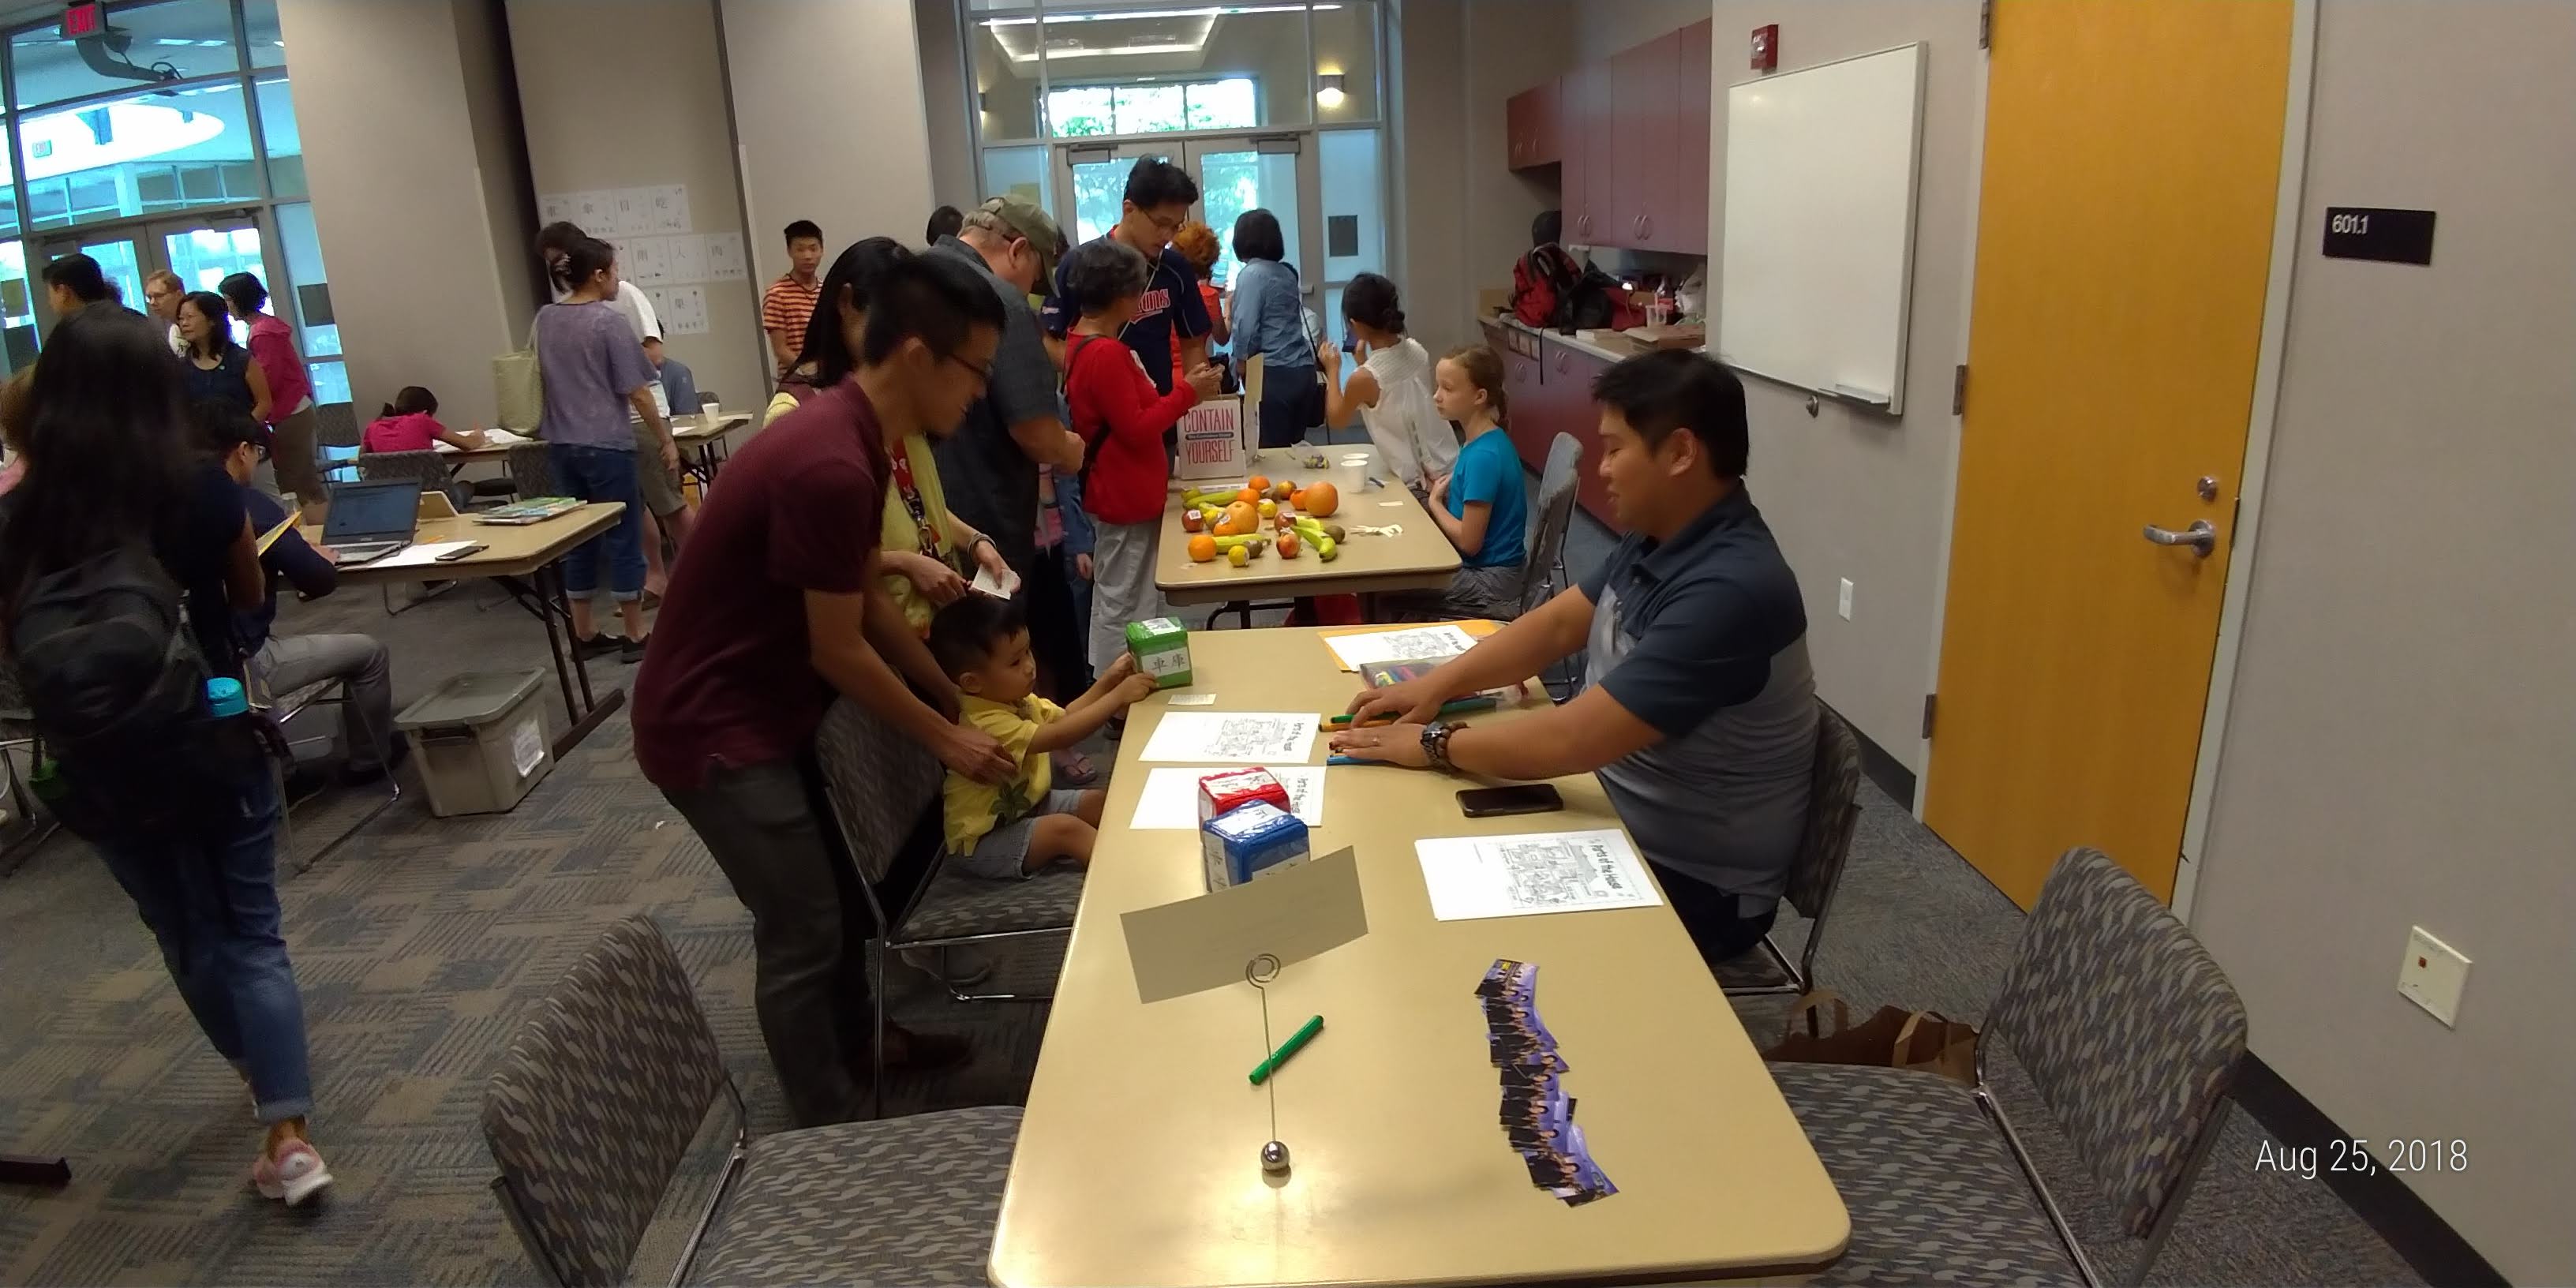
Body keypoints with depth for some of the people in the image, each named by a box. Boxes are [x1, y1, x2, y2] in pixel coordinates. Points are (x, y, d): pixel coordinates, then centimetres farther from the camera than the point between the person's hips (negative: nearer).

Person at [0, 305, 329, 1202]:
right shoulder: (206, 492, -13)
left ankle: (263, 1080, 40)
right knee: (253, 934, 10)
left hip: (104, 767, 1)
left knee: (189, 939, 20)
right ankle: (290, 1136, 1)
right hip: (219, 746, -1)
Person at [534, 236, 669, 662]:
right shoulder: (608, 322, -12)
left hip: (561, 444, 7)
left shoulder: (545, 318, 10)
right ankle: (635, 637, 7)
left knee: (580, 538, 13)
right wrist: (666, 440, -5)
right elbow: (637, 392, -13)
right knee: (623, 537, 1)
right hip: (605, 445, -7)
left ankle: (584, 634, 19)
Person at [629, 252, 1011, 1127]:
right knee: (804, 934, 1)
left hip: (764, 707, 10)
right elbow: (839, 652, -21)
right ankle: (829, 1135, 19)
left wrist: (956, 700, 12)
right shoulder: (831, 466, -30)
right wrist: (944, 738, -9)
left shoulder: (852, 436, 1)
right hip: (714, 728, -9)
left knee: (847, 884, 21)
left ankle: (855, 1041, 43)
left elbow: (869, 601, 10)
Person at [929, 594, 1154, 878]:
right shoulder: (984, 723, -32)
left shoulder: (1015, 698, -1)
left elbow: (1064, 717, 12)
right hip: (983, 839, -10)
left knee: (1103, 802, -3)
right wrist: (1118, 696, -33)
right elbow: (1057, 737, -37)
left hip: (1026, 804, 10)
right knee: (1065, 828, -29)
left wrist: (1106, 682, -2)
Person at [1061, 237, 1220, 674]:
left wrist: (1183, 393, 13)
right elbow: (1136, 429, -22)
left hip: (1117, 497, 10)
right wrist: (1187, 394, -14)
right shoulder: (1107, 353, -22)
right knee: (1125, 609, 0)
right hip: (1128, 503, -10)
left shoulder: (1080, 343, 9)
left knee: (1113, 604, 18)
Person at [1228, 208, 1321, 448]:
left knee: (1271, 450, -3)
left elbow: (1246, 329, -14)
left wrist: (1241, 362, 2)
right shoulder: (1287, 272, 14)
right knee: (1293, 447, 12)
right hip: (1302, 370, 7)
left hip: (1273, 374, -7)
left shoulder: (1251, 274, -8)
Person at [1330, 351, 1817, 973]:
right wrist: (1437, 685, -3)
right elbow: (1558, 623, 9)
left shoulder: (1730, 589, -32)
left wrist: (1433, 744, -20)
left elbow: (1573, 739, -33)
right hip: (1620, 817, 8)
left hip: (1692, 881, -8)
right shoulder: (1657, 537, -2)